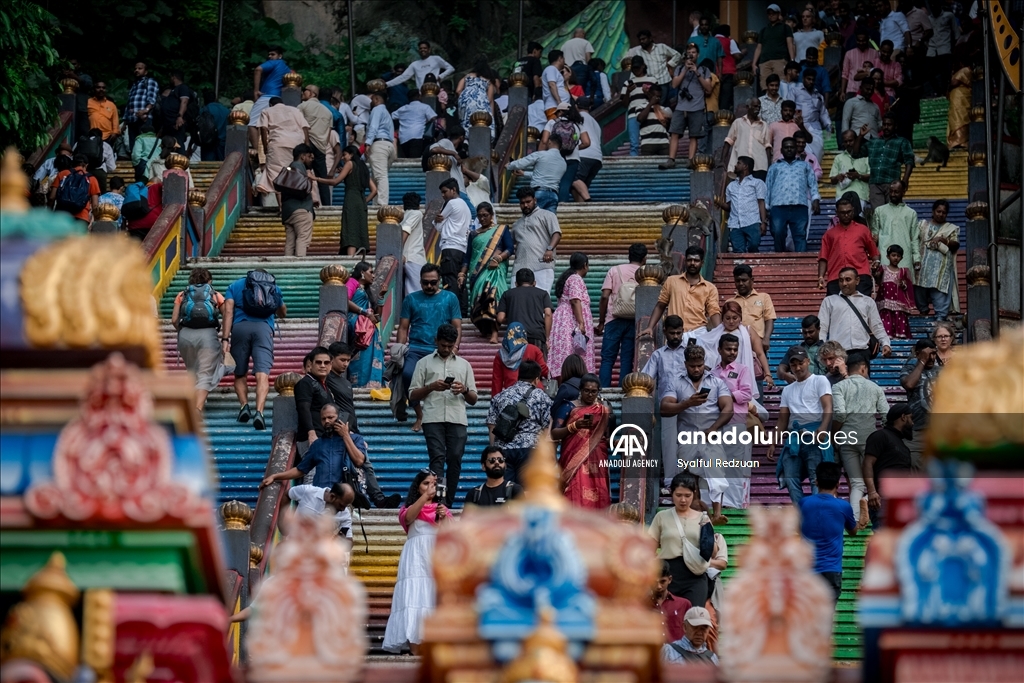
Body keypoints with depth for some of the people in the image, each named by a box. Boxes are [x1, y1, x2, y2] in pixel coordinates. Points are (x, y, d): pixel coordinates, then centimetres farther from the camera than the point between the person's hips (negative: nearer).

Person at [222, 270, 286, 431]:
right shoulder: (274, 288, 25)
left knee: (239, 373, 16)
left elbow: (228, 311, 6)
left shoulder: (235, 285, 22)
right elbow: (283, 313, 40)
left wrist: (225, 339, 1)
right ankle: (259, 412, -29)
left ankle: (244, 405, -3)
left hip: (240, 327, 0)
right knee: (262, 374, -12)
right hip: (264, 327, 0)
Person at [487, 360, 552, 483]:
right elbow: (546, 428, 1)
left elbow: (492, 427, 12)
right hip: (528, 449, -3)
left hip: (502, 450, 3)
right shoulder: (540, 396, 5)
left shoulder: (500, 396, 16)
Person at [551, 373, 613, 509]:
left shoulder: (604, 410, 12)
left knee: (595, 501, -5)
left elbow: (608, 438, 17)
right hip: (573, 462, -2)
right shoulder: (569, 408, 6)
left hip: (596, 464, 2)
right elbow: (554, 434, 0)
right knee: (575, 499, -12)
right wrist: (574, 426, -14)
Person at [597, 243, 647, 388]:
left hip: (614, 320, 0)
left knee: (607, 359, 2)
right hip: (634, 322, 1)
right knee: (627, 360, 4)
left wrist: (601, 322, 5)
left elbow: (605, 297, -2)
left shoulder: (615, 270, 6)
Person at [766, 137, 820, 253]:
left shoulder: (805, 165, 26)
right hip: (779, 206, 0)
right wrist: (765, 207, 9)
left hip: (799, 207, 0)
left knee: (800, 236, -10)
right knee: (778, 235, -10)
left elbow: (813, 184, 16)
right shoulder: (774, 167, 26)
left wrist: (815, 200, -1)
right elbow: (768, 187, 20)